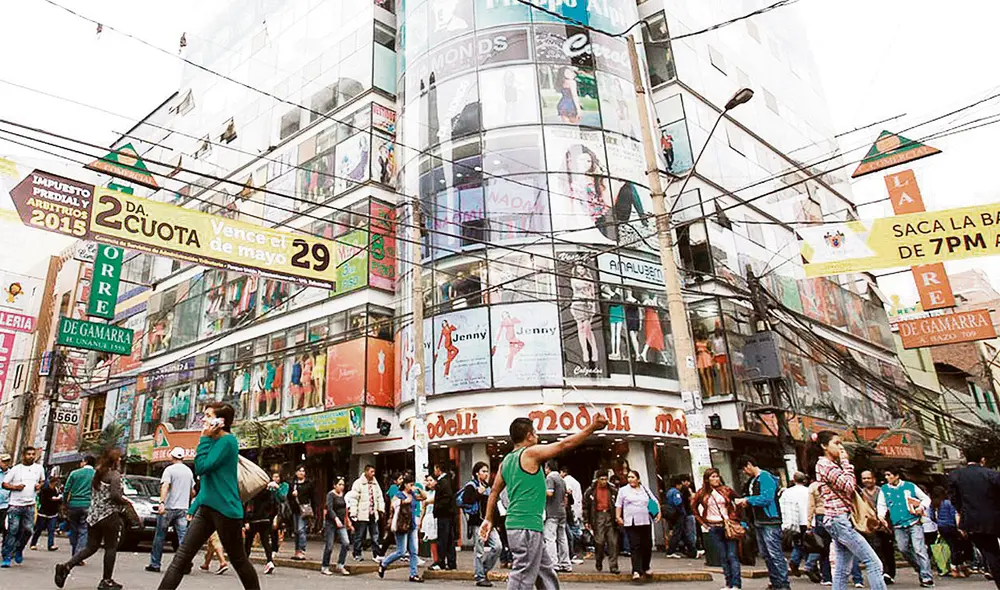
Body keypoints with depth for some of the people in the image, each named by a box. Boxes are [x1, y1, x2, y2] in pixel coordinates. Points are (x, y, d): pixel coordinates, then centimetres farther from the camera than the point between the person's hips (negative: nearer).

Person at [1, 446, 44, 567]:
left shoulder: (39, 468, 9)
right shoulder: (15, 469, 1)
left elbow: (42, 480, 22)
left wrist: (40, 485, 0)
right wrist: (15, 487, -15)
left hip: (30, 505, 2)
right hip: (15, 505, -2)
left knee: (27, 530, -1)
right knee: (12, 531, -5)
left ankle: (19, 550, 24)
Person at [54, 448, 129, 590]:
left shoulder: (98, 473, 13)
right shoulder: (114, 474, -12)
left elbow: (95, 494, 17)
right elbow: (115, 495, -21)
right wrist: (126, 501, -3)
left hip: (94, 515, 8)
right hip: (109, 515, -8)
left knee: (91, 547, 14)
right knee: (111, 548, 3)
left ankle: (66, 567, -2)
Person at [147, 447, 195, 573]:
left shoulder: (169, 469, -4)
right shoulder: (189, 471, 13)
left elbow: (165, 486, -20)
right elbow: (192, 492, 22)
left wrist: (162, 502, -29)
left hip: (169, 507, -4)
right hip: (183, 508, 4)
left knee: (159, 537, 9)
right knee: (183, 537, 1)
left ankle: (155, 564, 15)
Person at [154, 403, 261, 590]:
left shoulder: (227, 440, -13)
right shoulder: (214, 442, 15)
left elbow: (201, 468, -20)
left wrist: (204, 439, -11)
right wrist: (194, 508, 20)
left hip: (225, 509, -9)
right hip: (206, 507, 9)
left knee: (239, 560, 5)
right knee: (181, 557, 0)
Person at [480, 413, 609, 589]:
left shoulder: (506, 461, 13)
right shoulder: (531, 453, -10)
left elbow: (494, 492, 18)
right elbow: (564, 445, -12)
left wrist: (488, 519, 25)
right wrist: (592, 427, -8)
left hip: (516, 525, 9)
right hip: (528, 527, -9)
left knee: (546, 573, 17)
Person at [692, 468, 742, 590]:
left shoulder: (726, 490, 0)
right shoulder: (702, 493, 3)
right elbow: (693, 506, 16)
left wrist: (735, 518, 4)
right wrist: (701, 521, 11)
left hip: (728, 526, -2)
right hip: (713, 529, 2)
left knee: (732, 556, -7)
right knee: (723, 557, 7)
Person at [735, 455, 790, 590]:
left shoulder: (765, 477, -13)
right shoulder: (753, 480, 16)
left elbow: (766, 498, -22)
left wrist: (747, 500, -14)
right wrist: (744, 502, 7)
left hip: (770, 522, -10)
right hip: (759, 522, 10)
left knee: (775, 554, -8)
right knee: (766, 555, 12)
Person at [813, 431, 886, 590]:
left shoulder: (831, 465, 21)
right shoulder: (825, 464, -9)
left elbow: (848, 488, 18)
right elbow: (849, 486, -14)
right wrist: (846, 462, -5)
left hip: (840, 520, 10)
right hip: (839, 519, -10)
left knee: (843, 570, 9)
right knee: (874, 562, -12)